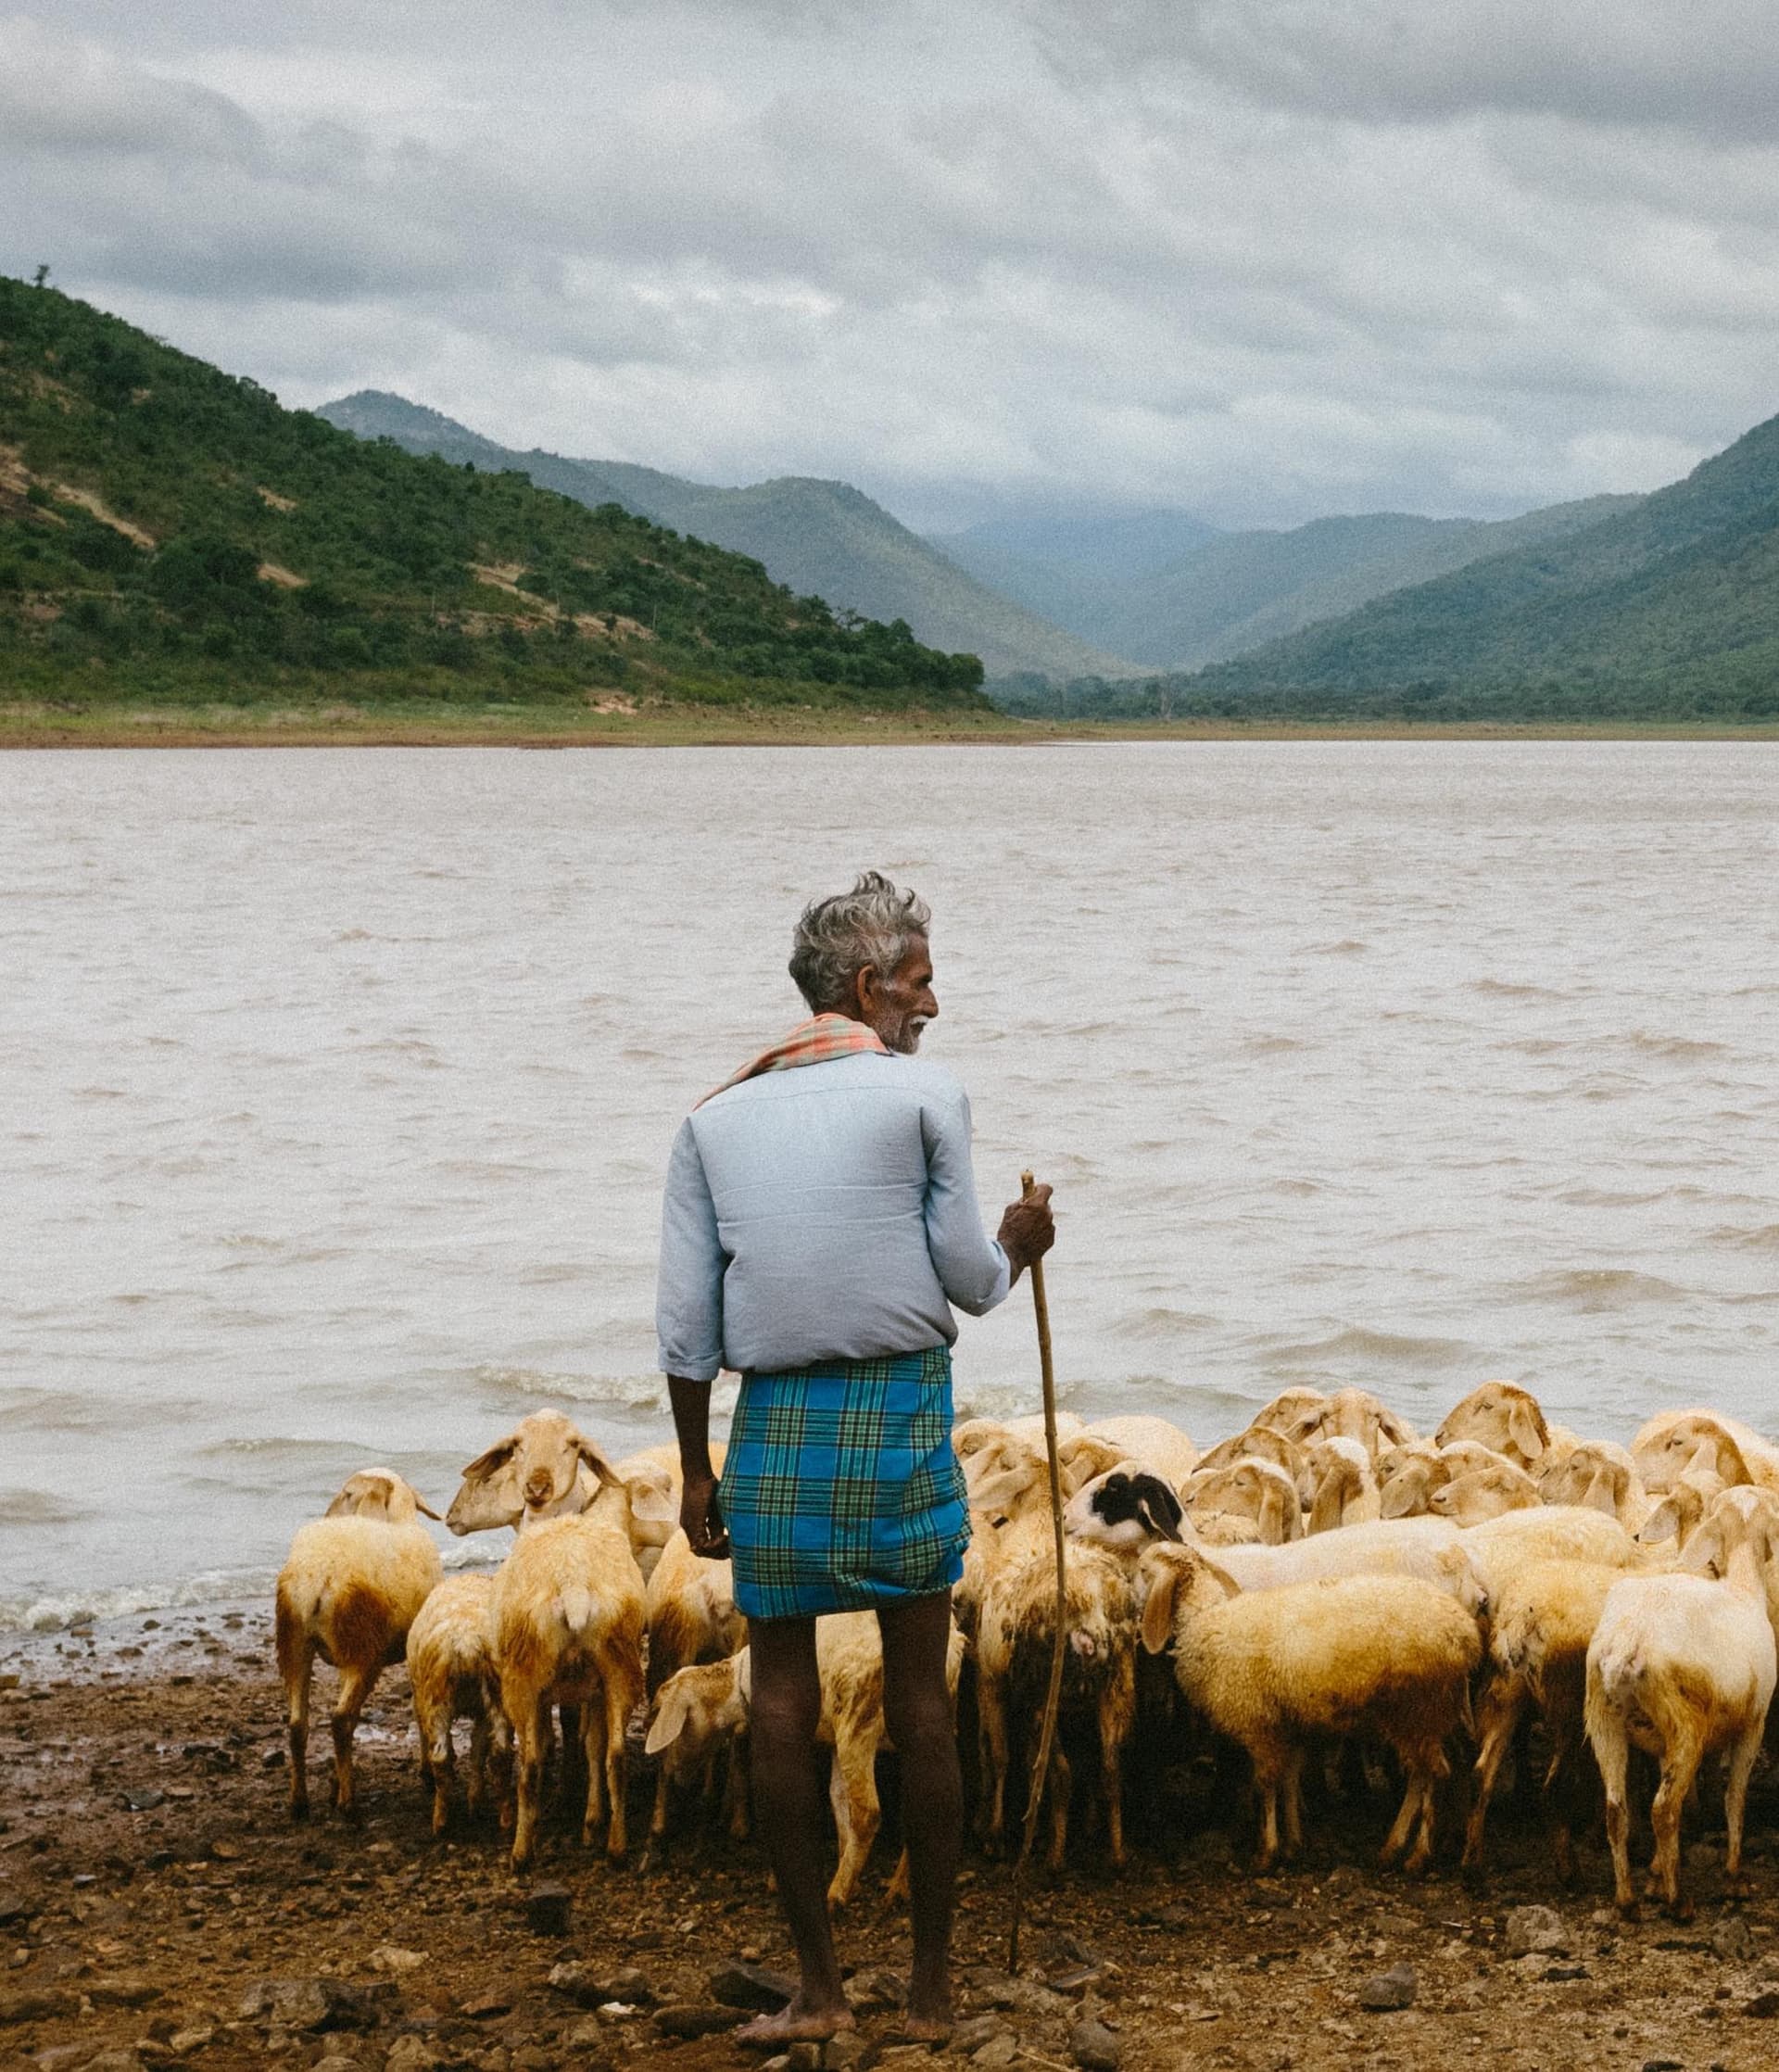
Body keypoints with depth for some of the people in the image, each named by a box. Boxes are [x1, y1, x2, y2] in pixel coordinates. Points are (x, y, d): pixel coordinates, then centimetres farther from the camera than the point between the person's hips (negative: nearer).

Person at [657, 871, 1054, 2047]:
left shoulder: (716, 1120, 8)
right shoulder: (925, 1095, -2)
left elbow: (684, 1321, 4)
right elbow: (969, 1280, -1)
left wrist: (695, 1469, 11)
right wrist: (1020, 1246, 21)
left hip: (772, 1421, 2)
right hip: (898, 1411, -2)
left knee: (783, 1702, 8)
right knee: (920, 1703, 5)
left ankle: (819, 1986, 10)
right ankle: (934, 1985, 11)